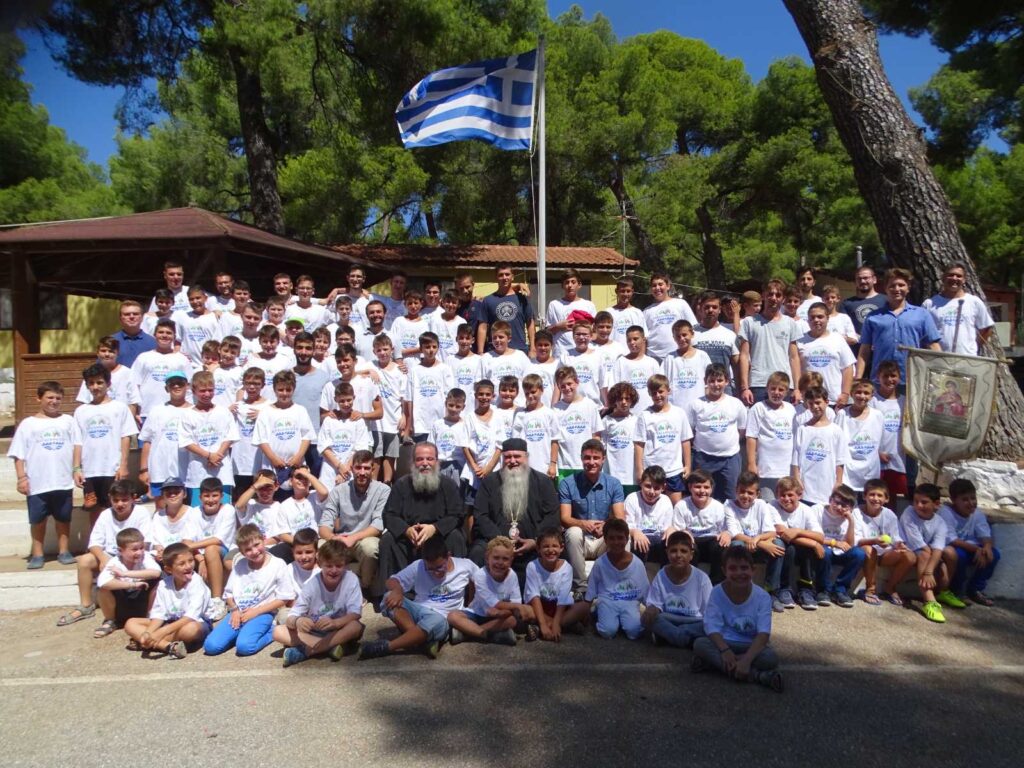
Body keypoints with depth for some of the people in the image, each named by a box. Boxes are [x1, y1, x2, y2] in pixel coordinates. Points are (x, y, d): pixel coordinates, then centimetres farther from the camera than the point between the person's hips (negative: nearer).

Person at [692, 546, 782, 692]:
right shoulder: (717, 593, -11)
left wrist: (747, 659, -36)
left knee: (770, 657, -33)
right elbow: (712, 627, -16)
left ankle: (714, 661, -24)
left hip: (751, 646, -1)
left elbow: (764, 633, -21)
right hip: (725, 643, 1)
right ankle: (758, 675, -30)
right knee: (699, 644, -31)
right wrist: (725, 650, -36)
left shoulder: (762, 596, -13)